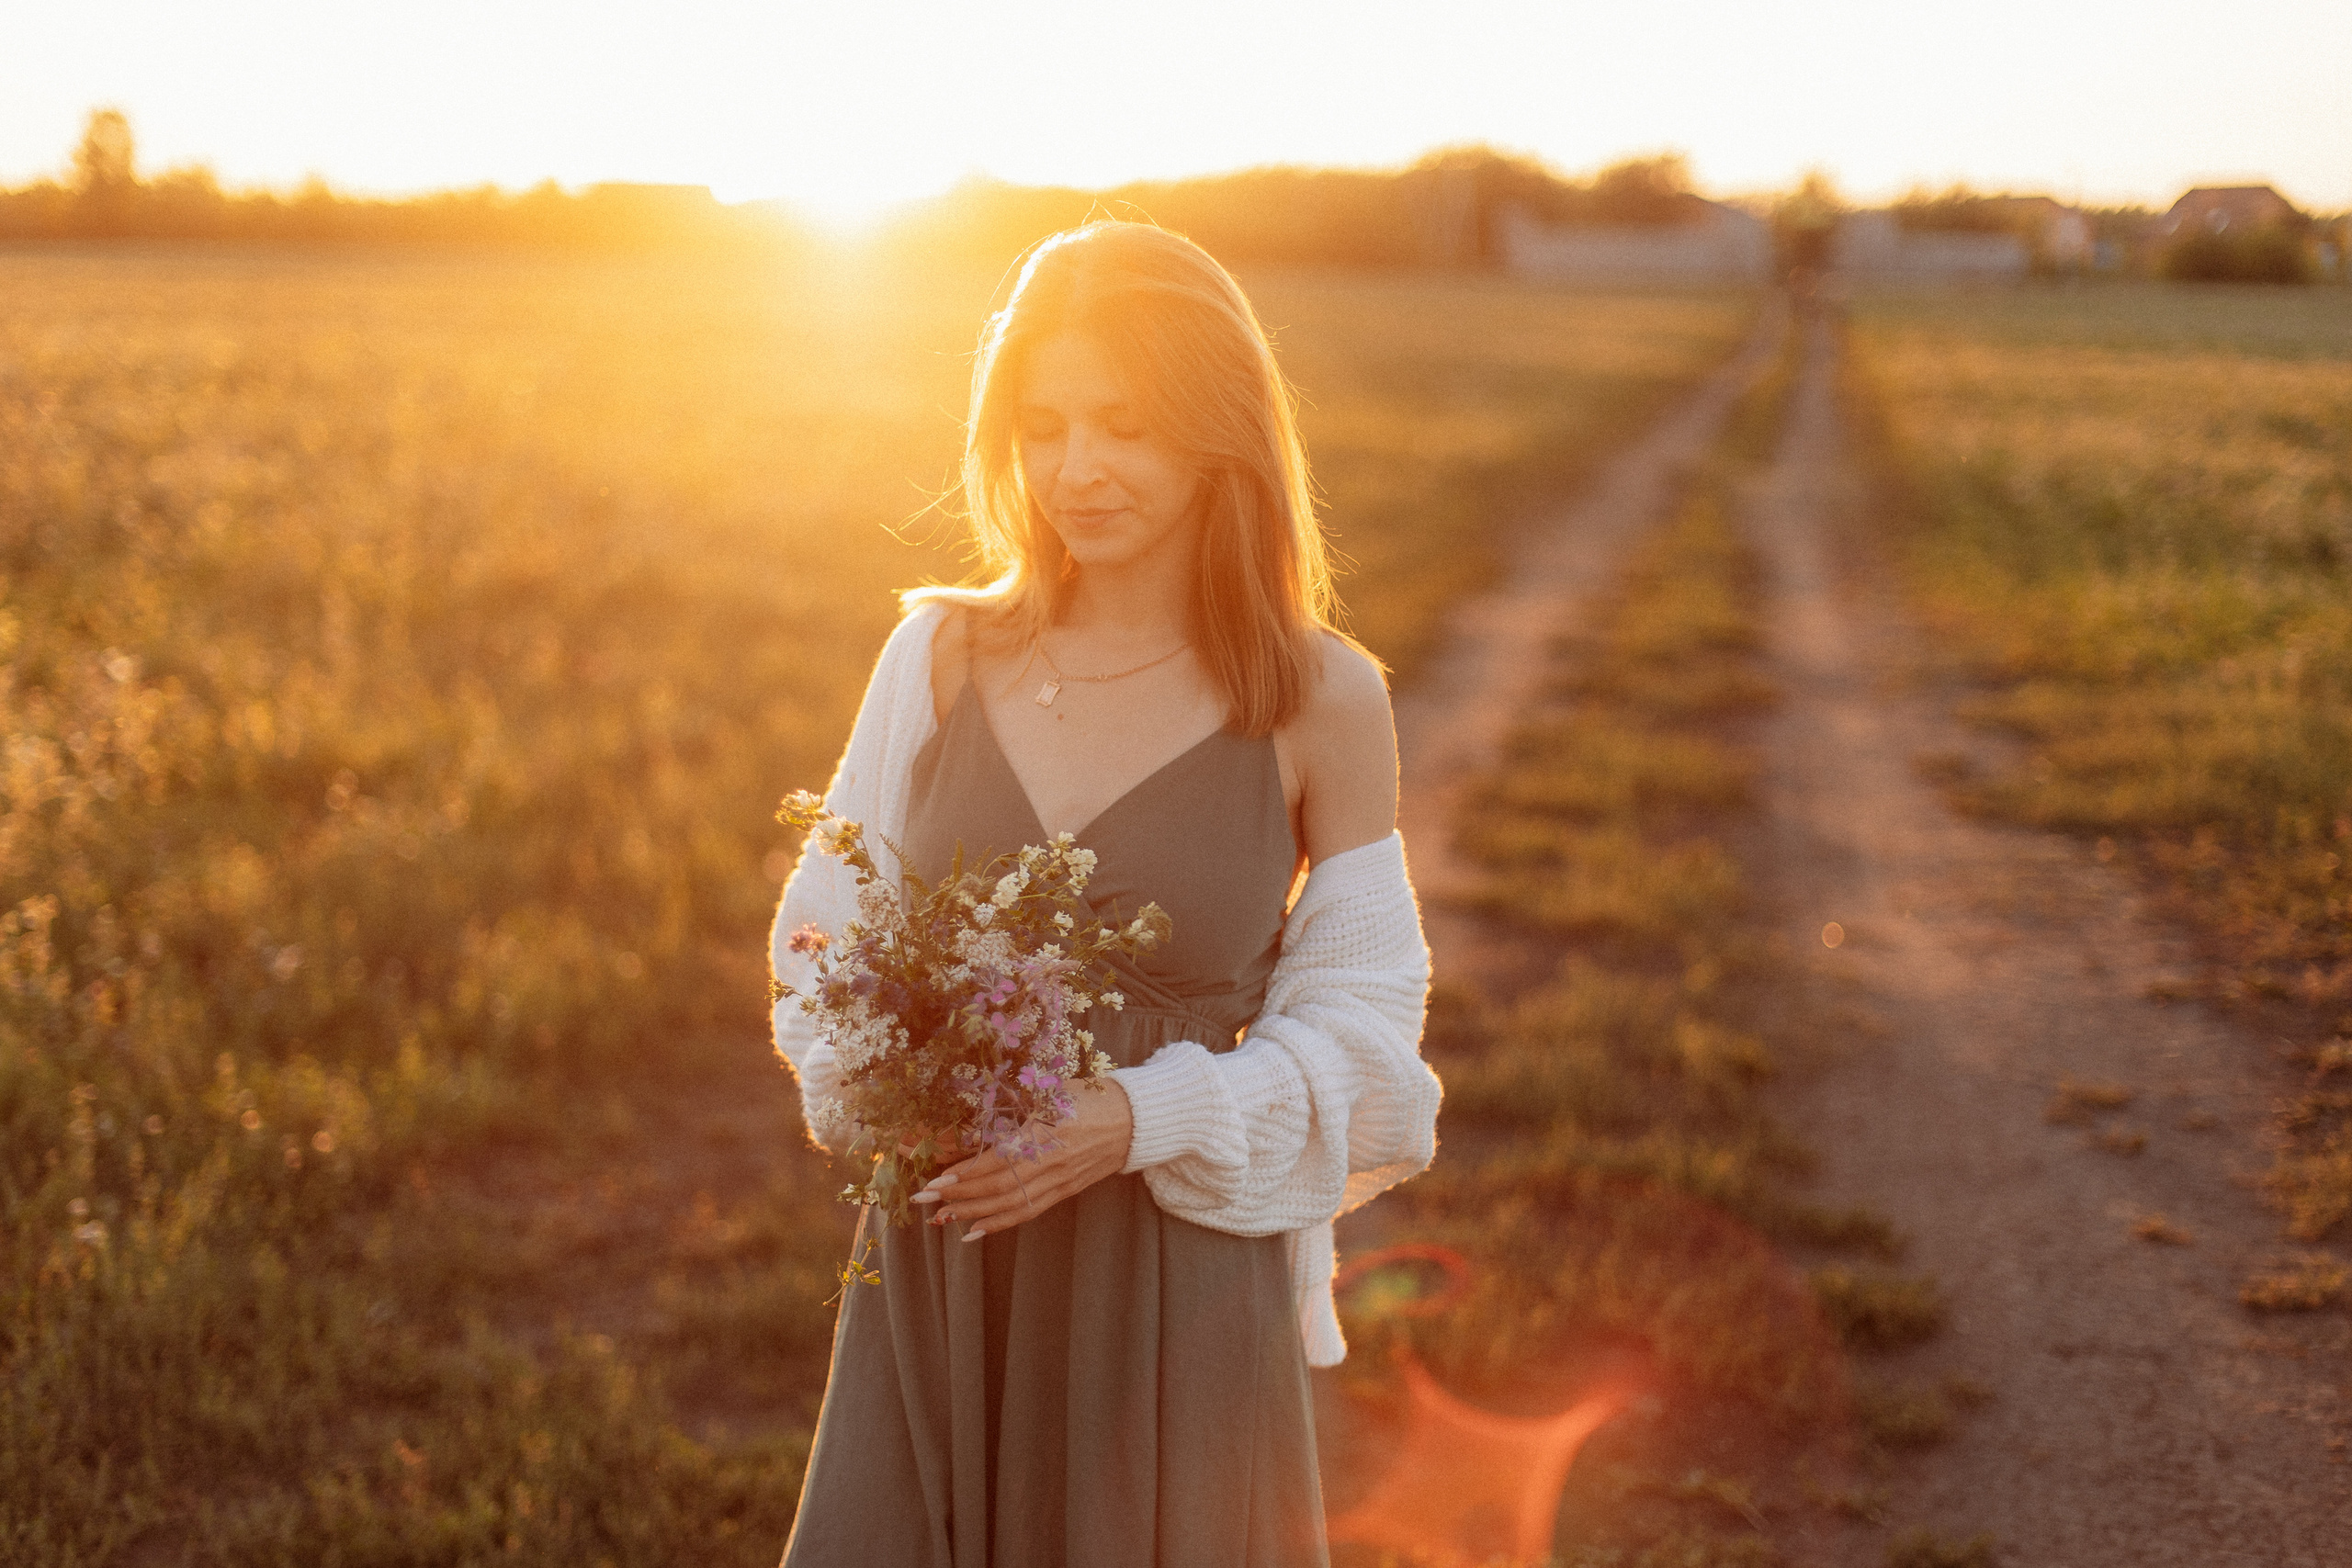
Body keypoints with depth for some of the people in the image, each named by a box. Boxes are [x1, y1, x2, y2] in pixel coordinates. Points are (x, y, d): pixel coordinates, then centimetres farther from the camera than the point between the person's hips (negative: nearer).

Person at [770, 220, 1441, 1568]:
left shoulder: (1324, 702, -6)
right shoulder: (942, 654, 0)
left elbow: (1355, 1029, -3)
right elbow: (835, 937, 9)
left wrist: (1138, 1120, -17)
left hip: (1176, 1291, -2)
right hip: (936, 1270, 2)